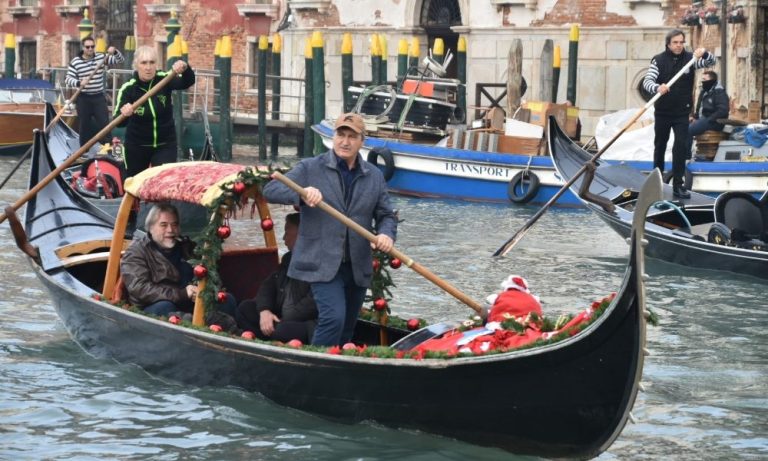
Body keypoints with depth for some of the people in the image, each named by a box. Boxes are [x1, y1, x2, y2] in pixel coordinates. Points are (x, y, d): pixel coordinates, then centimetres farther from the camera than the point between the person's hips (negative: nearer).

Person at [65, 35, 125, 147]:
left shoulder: (101, 57, 1)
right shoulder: (75, 62, -6)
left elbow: (120, 60, 0)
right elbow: (68, 79, -8)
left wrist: (114, 52, -22)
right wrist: (79, 83, -27)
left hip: (99, 97, 1)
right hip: (83, 98, -1)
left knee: (104, 123, -3)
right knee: (84, 125, 6)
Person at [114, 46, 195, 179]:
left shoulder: (164, 79, -13)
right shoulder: (128, 89, -17)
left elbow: (187, 82, -30)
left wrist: (185, 69, -53)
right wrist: (124, 114, -48)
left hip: (165, 145, 0)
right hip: (136, 147, 0)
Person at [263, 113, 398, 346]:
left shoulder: (375, 176, 11)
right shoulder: (310, 168, -1)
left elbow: (386, 215, 14)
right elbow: (270, 190, -8)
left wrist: (386, 234, -10)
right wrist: (301, 193, -28)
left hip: (358, 268, 5)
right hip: (322, 264, -5)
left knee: (346, 330, 12)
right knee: (333, 318, -22)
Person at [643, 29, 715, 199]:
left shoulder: (689, 58, -3)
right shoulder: (659, 60, -8)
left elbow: (711, 61, -12)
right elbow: (647, 81, -16)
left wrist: (704, 53, -36)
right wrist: (657, 88, -39)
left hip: (682, 113, 0)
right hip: (662, 112, 0)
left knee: (681, 147, -9)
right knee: (659, 146, 14)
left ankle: (678, 185, -6)